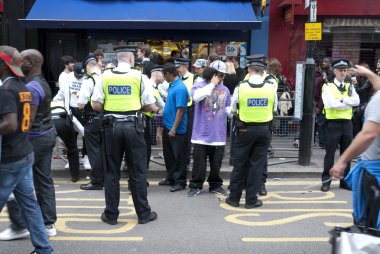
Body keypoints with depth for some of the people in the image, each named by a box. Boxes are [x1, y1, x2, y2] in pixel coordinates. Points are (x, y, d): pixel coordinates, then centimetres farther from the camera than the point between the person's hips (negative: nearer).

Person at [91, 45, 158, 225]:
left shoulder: (105, 77, 1)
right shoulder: (139, 77, -3)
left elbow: (96, 105, -1)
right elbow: (151, 106, -5)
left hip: (112, 126, 2)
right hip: (133, 126, -1)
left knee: (111, 172, 11)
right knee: (138, 172, 8)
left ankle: (111, 214, 17)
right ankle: (143, 214, 16)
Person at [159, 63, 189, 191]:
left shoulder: (180, 88, -19)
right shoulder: (172, 85, 8)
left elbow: (181, 109, -21)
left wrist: (174, 129, -20)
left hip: (176, 129, -9)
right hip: (167, 126, 9)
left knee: (178, 156, 3)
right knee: (168, 154, 18)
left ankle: (180, 181, 14)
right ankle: (171, 178, 31)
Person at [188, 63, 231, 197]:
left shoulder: (225, 89, 11)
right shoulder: (199, 85, -2)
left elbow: (228, 109, 21)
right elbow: (196, 96, -25)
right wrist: (212, 84, -15)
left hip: (219, 134, 4)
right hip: (202, 132, -4)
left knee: (216, 162, 12)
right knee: (199, 161, 3)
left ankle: (215, 185, 26)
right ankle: (195, 185, 15)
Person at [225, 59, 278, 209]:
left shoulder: (241, 87, -9)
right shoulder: (271, 87, -4)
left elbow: (232, 110, 0)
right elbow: (274, 109, 8)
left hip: (244, 129, -1)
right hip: (264, 130, 1)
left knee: (239, 164, 10)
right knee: (257, 164, 8)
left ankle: (234, 197, 19)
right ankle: (251, 200, 13)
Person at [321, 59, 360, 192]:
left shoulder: (350, 86, 12)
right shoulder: (328, 86, -4)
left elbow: (356, 101, -4)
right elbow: (330, 104, -19)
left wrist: (342, 100, -16)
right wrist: (348, 103, -10)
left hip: (347, 123, 5)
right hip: (333, 123, -5)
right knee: (330, 152, 0)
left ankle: (345, 180, 20)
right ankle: (326, 180, 9)